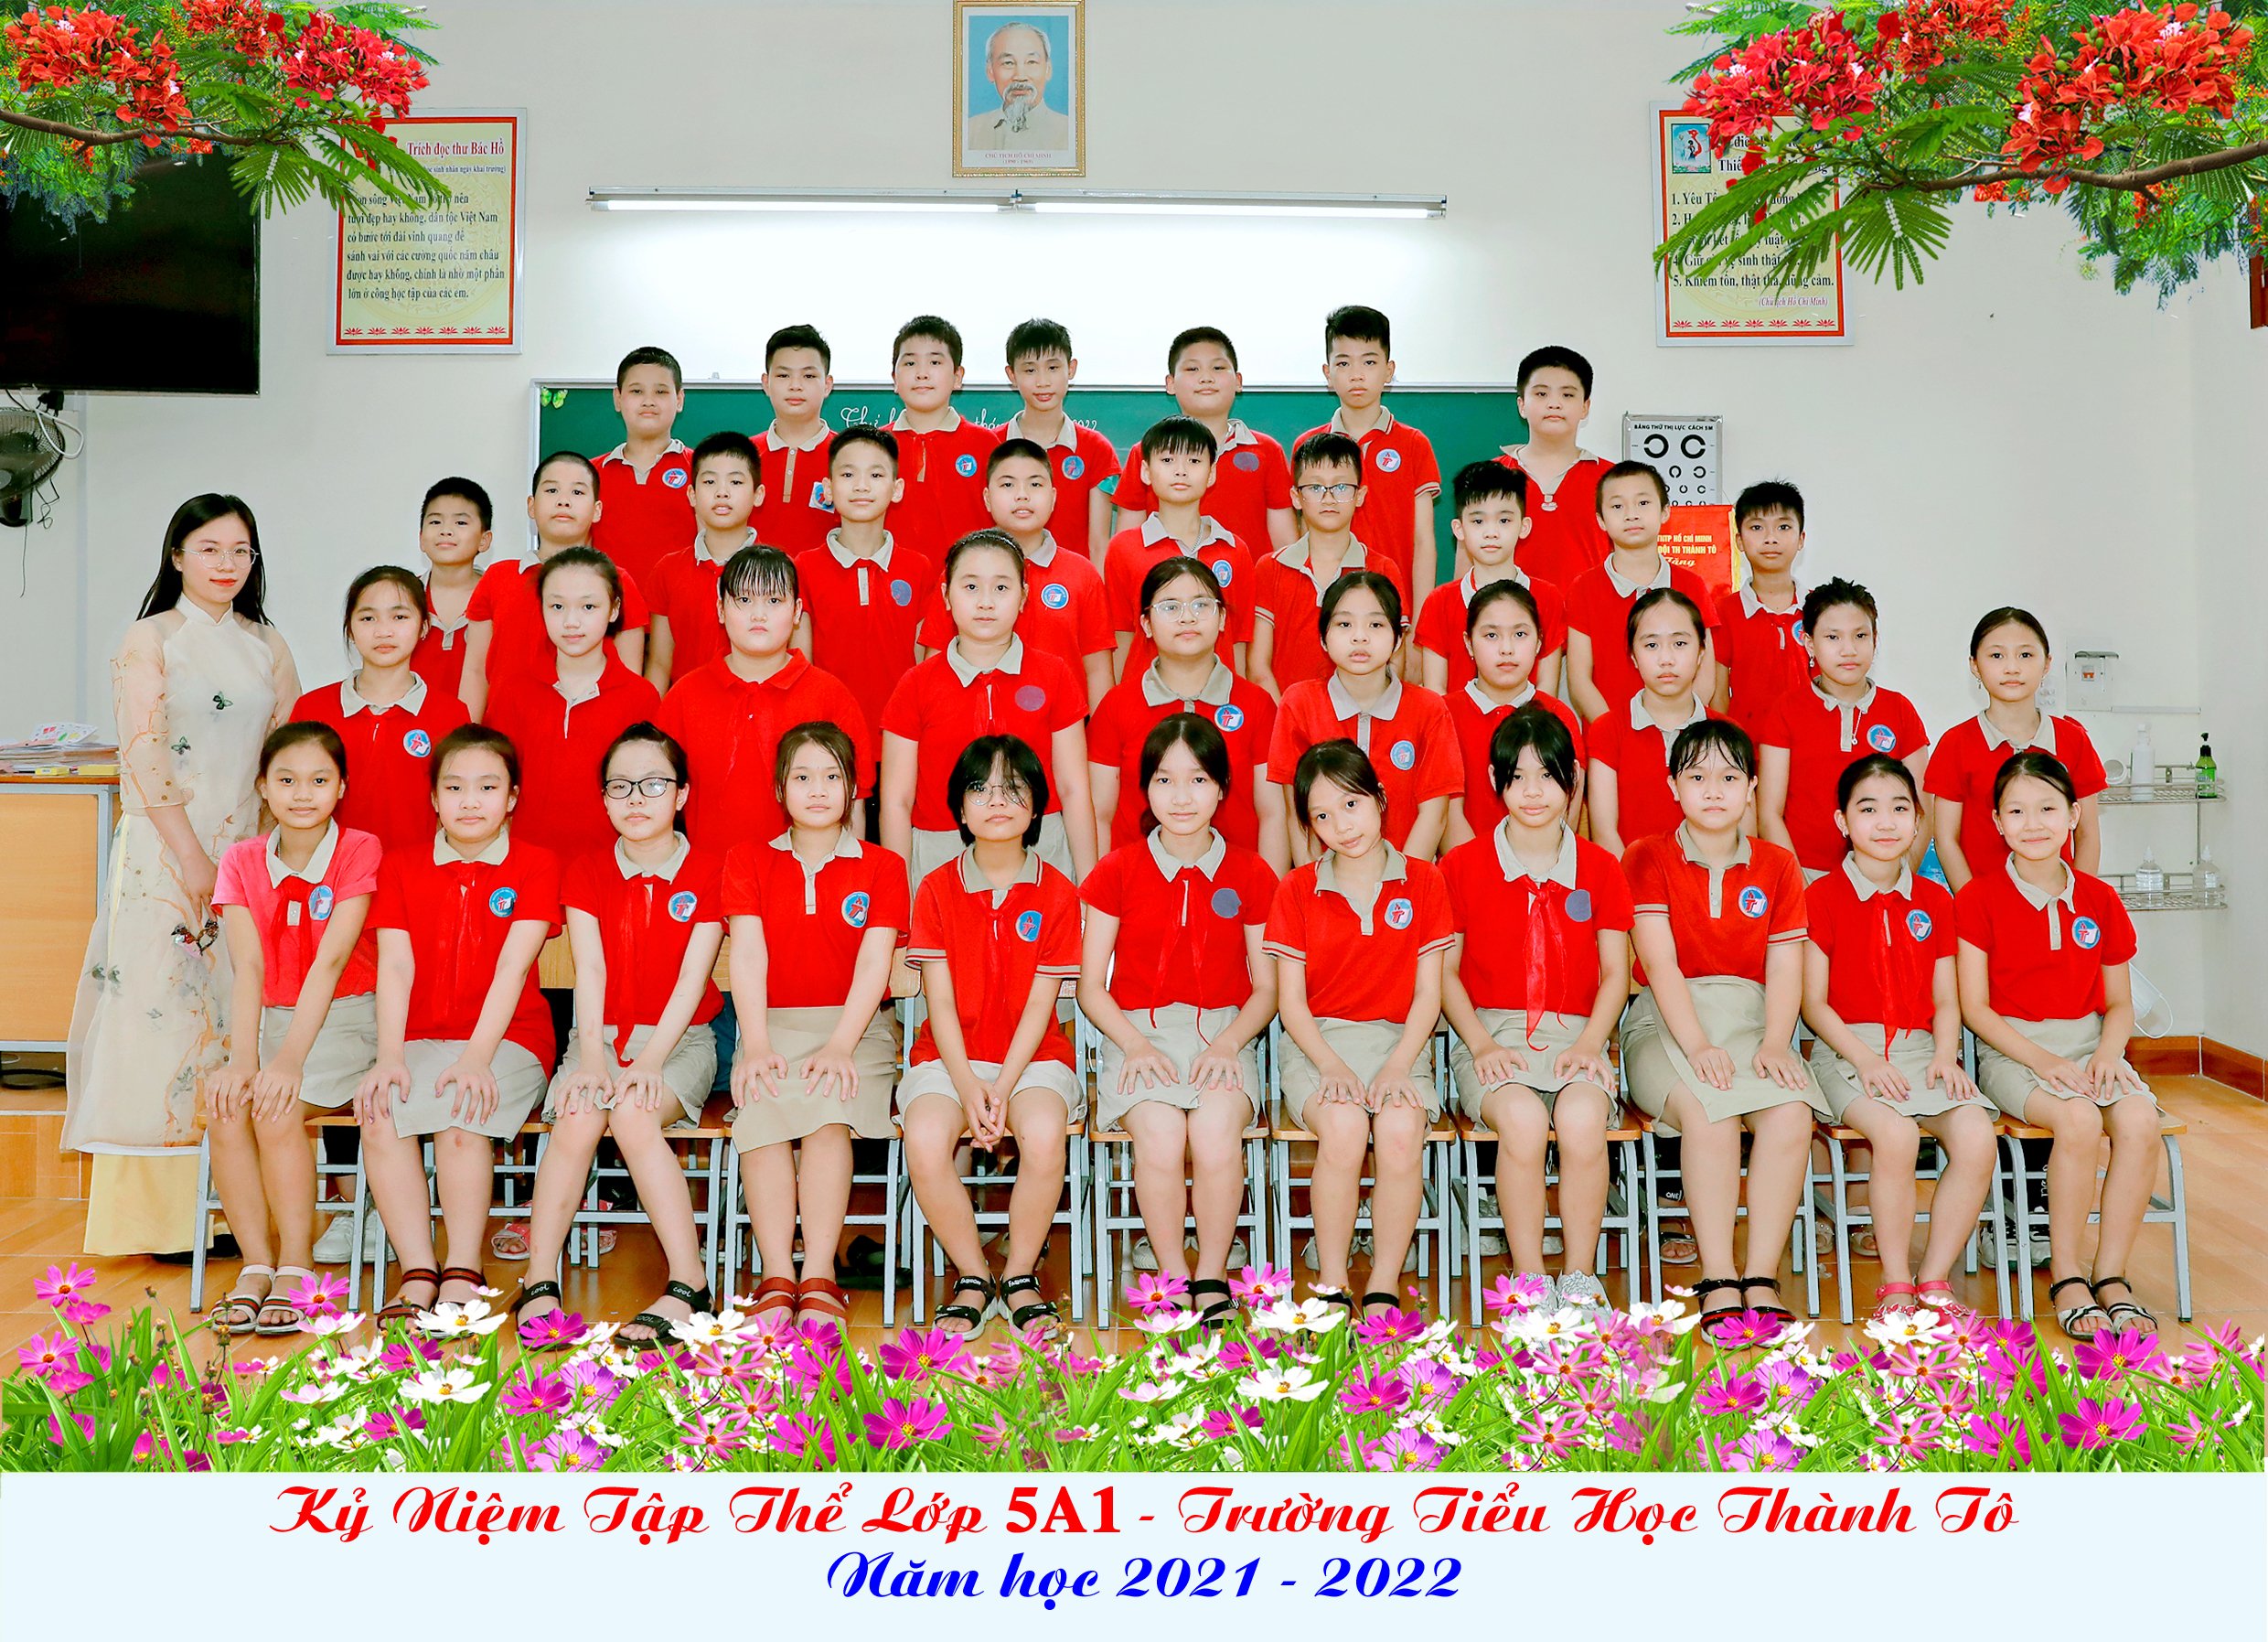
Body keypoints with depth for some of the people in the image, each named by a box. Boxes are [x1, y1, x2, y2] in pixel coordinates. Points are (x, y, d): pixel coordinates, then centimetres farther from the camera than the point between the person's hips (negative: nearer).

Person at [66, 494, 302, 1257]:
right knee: (158, 1012, -6)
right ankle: (152, 1212, 0)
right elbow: (144, 757, -7)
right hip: (163, 851, -4)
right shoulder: (151, 640, 2)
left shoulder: (268, 647, 14)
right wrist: (194, 859, -13)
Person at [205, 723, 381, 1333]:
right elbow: (248, 968, -7)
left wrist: (290, 1058, -28)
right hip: (269, 1021, 4)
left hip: (344, 1020, -4)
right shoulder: (242, 861, 5)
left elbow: (330, 960, -18)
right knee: (226, 1111, -24)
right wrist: (244, 1058, -22)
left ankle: (296, 1272, -14)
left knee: (277, 1112, -27)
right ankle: (256, 1266, -13)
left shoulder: (360, 852, -7)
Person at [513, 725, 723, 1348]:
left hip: (680, 1040, -2)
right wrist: (591, 1059, -18)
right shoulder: (586, 870, 9)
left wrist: (649, 1061, -21)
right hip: (599, 1035, 2)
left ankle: (687, 1287, -31)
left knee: (633, 1114, -33)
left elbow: (692, 978, -8)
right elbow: (590, 971, -3)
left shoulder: (709, 869, 1)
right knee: (577, 1119, -30)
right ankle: (538, 1286, -24)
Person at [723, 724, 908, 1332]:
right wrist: (756, 1046, -14)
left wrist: (840, 1047, -18)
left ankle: (818, 1278, -34)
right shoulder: (749, 860, 14)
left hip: (855, 1028, -1)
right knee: (762, 1114, -31)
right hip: (773, 1026, 1)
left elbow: (874, 963, -2)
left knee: (829, 1112, -33)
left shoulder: (882, 867, 10)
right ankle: (776, 1280, -34)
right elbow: (748, 955, 2)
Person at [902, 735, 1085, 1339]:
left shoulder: (1057, 894, 2)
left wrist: (1003, 1089, -15)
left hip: (1033, 1056, -1)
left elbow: (1039, 1004, -3)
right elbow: (941, 1003, -1)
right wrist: (968, 1087, -16)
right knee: (926, 1138, -31)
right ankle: (973, 1278, -7)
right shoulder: (936, 890, 4)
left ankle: (1020, 1277, -8)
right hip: (950, 1056, 1)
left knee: (1044, 1132, -33)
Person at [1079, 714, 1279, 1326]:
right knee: (1160, 1134, -30)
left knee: (1215, 1128, -31)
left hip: (1224, 1036, 0)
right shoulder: (1118, 871, 7)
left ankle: (1213, 1284, -12)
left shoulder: (1250, 875, 9)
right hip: (1137, 1034, 0)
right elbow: (1091, 984, 7)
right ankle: (1175, 1285, -12)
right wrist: (1136, 1046, -10)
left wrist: (1227, 1045, -9)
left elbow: (1266, 988, 10)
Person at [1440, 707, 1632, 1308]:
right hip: (1491, 1035, -1)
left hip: (1575, 1033, 1)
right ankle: (1531, 1284, -21)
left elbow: (1615, 972, 11)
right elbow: (1445, 970, 7)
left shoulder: (1601, 870, 12)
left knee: (1582, 1117, -33)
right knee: (1521, 1117, -34)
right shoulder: (1462, 867, 8)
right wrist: (1481, 1043, -7)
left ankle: (1581, 1281, -17)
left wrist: (1590, 1043, -6)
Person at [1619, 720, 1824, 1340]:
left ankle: (1762, 1277, -25)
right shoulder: (1648, 859, 5)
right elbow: (1661, 962, -7)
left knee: (1791, 1113, -30)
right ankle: (1718, 1281, -29)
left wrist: (1774, 1045, -15)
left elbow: (1784, 968, 4)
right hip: (1666, 1022, -2)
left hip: (1751, 1022, 3)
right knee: (1708, 1111, -34)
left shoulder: (1777, 866, 14)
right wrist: (1697, 1045, -22)